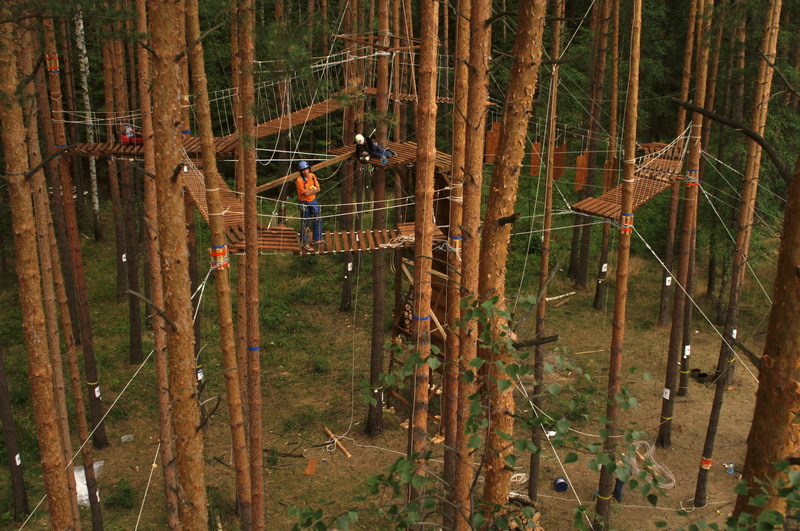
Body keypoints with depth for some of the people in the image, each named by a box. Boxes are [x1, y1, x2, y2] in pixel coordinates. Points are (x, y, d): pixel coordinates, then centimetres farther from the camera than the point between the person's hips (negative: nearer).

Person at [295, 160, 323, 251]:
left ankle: (317, 240, 31)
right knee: (306, 223, 0)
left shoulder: (312, 176, -4)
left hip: (313, 201, 7)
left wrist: (310, 191, -19)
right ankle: (304, 243, 12)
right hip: (304, 203, -7)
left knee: (317, 220, 15)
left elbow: (318, 189, -4)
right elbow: (306, 193, -24)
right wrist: (313, 189, -10)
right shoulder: (299, 180, -23)